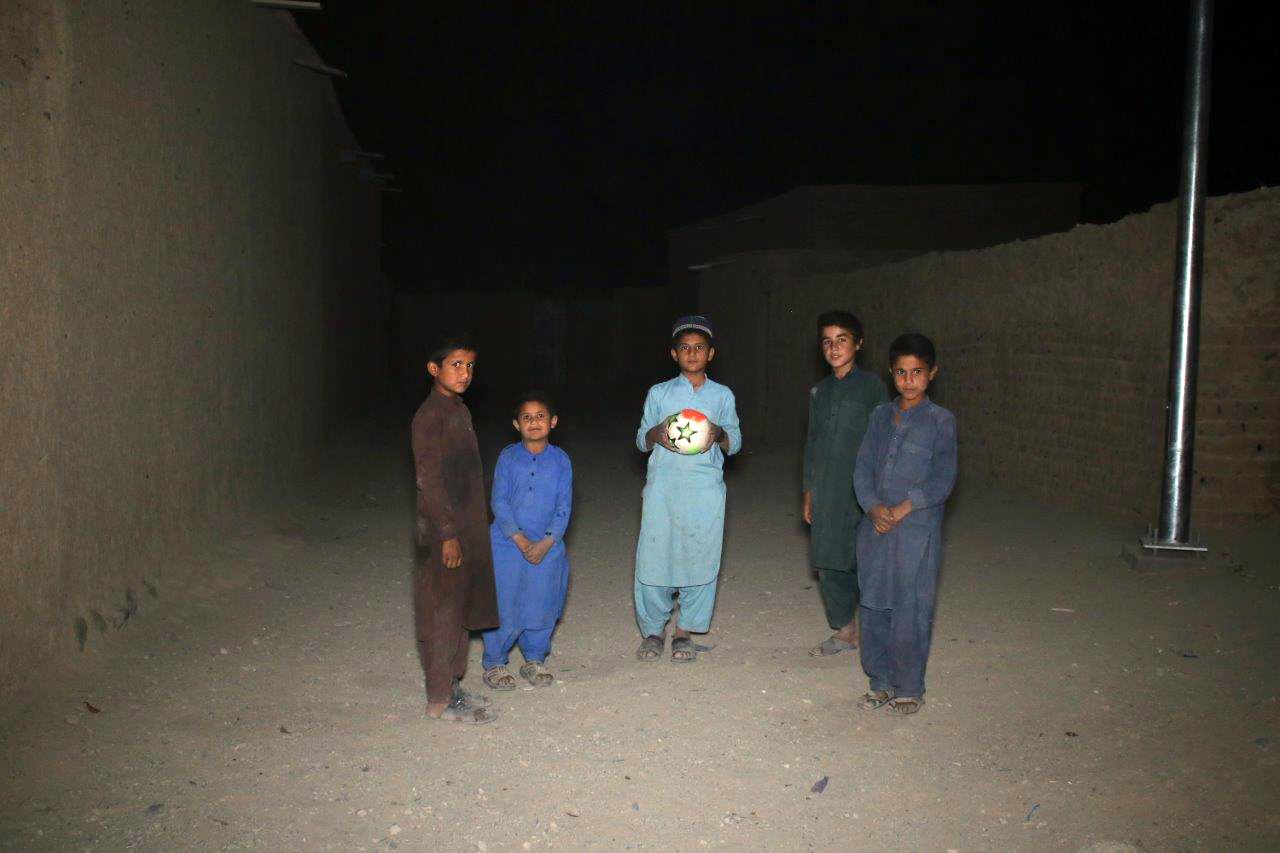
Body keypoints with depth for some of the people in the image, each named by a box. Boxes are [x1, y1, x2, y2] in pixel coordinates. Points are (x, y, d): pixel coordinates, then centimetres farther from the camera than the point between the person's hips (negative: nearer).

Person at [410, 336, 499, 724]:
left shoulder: (459, 411, 13)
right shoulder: (430, 415, -15)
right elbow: (429, 478, -19)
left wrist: (473, 529, 18)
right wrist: (447, 534, -21)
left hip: (464, 526, 9)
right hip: (440, 530, -9)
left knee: (460, 610, 16)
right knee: (441, 612, -1)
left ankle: (452, 685, 28)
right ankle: (440, 700, 8)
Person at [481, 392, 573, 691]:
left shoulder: (561, 460, 0)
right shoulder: (508, 457, -2)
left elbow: (563, 506, -2)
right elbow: (499, 501, -5)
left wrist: (546, 542, -13)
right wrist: (519, 539, -14)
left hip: (547, 547, 2)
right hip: (507, 543, -1)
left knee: (541, 607, 9)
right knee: (504, 608, 2)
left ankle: (534, 660, 28)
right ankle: (494, 664, 18)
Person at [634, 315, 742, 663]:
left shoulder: (722, 395, 11)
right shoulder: (659, 393, 10)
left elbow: (735, 443, 13)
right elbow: (641, 441, 13)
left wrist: (720, 434, -9)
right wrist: (655, 434, -10)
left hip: (705, 488, 0)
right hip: (663, 485, 0)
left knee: (699, 556, 0)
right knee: (654, 554, -2)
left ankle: (684, 631, 16)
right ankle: (654, 629, 16)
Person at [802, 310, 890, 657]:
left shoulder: (872, 386, -3)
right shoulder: (819, 391, 13)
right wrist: (808, 492, 15)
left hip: (860, 492, -5)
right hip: (825, 494, 5)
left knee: (863, 563, -2)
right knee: (827, 564, 8)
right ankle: (844, 631, 22)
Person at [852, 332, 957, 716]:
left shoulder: (941, 421, -3)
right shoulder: (880, 415, 9)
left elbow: (942, 479, -9)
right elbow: (863, 467, 5)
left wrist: (902, 509, -15)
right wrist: (874, 507, -10)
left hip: (917, 530, -4)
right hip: (875, 527, 4)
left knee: (910, 610, 1)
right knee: (873, 606, 10)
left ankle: (909, 688, 17)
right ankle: (881, 682, 25)